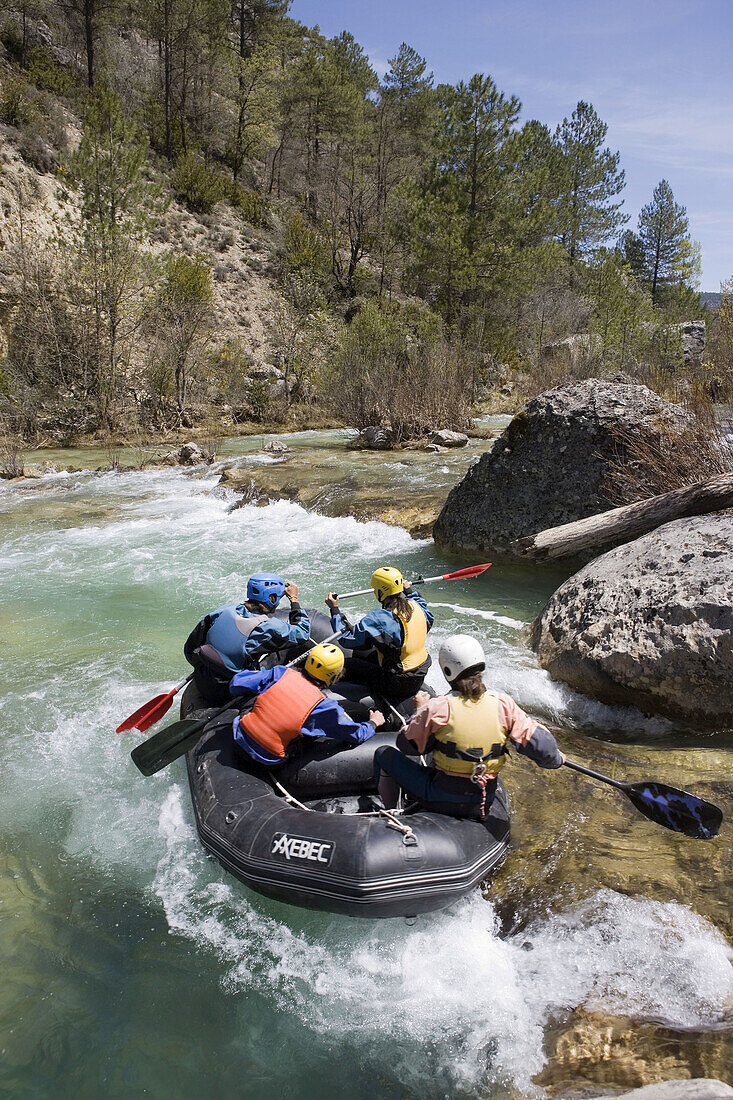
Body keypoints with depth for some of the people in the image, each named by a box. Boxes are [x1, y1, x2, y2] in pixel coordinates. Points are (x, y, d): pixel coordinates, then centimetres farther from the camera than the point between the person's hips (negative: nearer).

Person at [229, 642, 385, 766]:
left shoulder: (281, 673, -13)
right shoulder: (324, 706, -17)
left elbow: (236, 684, -6)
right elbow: (357, 735, -5)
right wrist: (373, 723, 16)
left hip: (241, 739, 3)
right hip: (268, 759, -2)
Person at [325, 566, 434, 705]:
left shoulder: (378, 619, -25)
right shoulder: (415, 607, -5)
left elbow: (346, 638, -16)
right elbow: (429, 617, 23)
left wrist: (335, 610, -6)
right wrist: (409, 590, 32)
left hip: (398, 686, -8)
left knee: (349, 664, 6)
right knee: (362, 653, 22)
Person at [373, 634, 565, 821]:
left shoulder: (437, 708, -17)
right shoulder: (503, 704, -10)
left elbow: (407, 745, -4)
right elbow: (540, 743, -5)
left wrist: (420, 710, 12)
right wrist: (556, 759, 17)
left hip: (441, 800, -4)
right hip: (484, 806, 5)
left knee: (384, 755, 13)